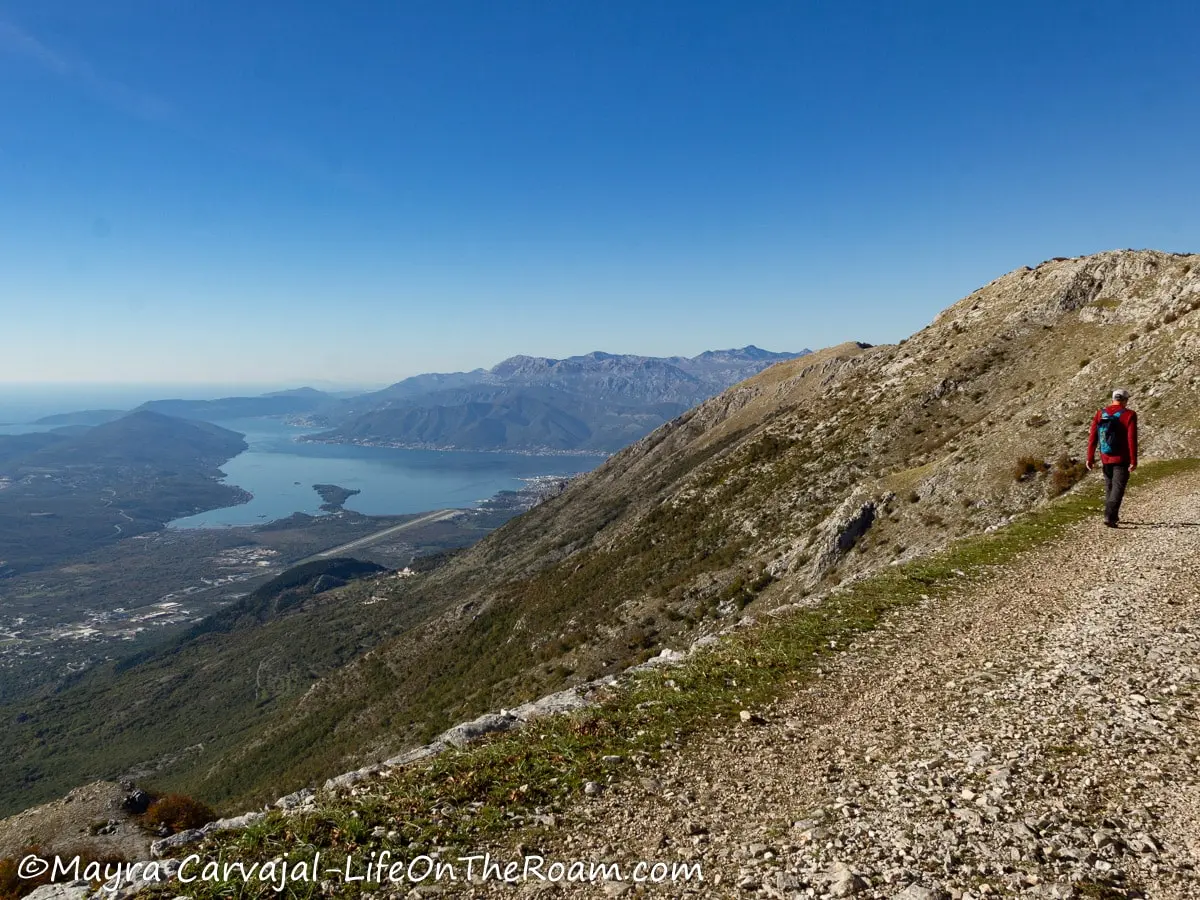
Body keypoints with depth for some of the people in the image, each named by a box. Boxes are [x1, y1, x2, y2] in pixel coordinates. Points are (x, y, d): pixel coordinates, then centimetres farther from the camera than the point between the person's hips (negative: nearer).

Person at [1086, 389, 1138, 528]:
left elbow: (1093, 437, 0)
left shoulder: (1100, 413, 1)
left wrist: (1090, 458, 4)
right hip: (1122, 459, -4)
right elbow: (1132, 439, -15)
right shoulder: (1129, 415, -10)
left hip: (1105, 458, 4)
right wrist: (1133, 460, -13)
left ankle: (1112, 515, 28)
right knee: (1118, 488, -2)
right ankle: (1109, 516, -15)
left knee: (1109, 486, 18)